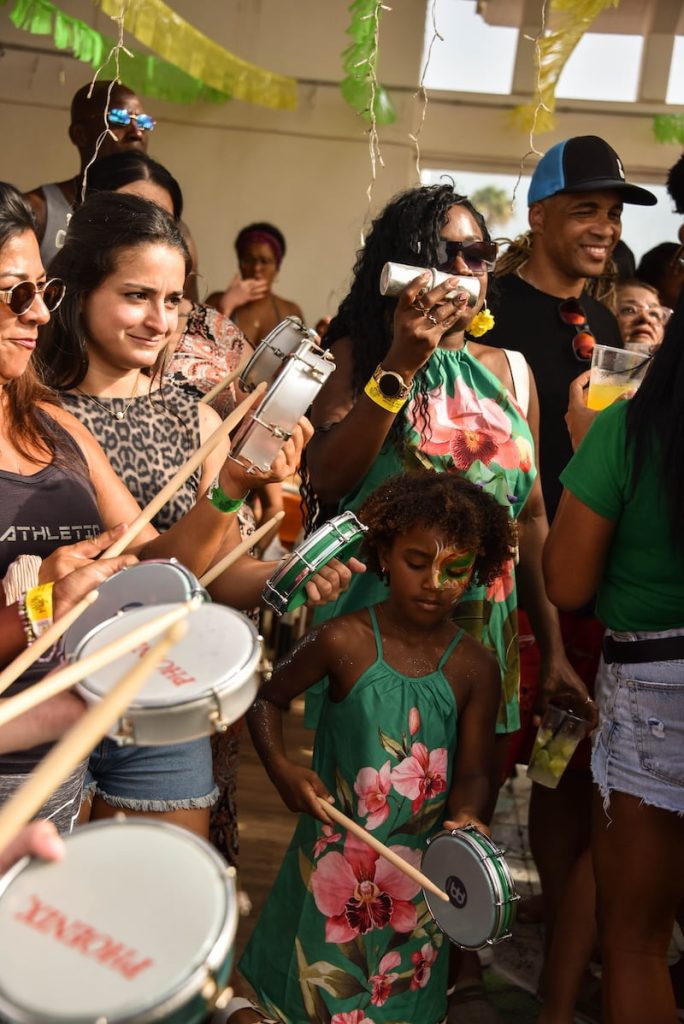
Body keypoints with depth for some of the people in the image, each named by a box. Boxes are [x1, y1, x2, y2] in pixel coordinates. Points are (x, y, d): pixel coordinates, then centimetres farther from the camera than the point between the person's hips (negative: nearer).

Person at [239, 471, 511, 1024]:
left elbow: (473, 773, -5)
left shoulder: (475, 667, -8)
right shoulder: (344, 640, -13)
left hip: (419, 870, 2)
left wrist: (466, 818, -26)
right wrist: (280, 766, -16)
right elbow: (268, 697, -1)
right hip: (333, 856, -1)